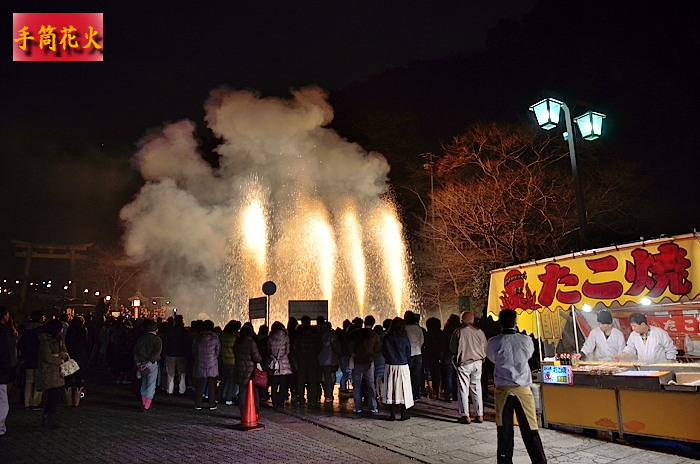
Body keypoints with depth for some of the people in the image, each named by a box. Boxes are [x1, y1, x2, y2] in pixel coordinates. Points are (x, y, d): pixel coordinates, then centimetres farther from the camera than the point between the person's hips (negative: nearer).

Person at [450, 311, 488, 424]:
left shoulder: (458, 332, -10)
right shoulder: (479, 331, -2)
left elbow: (452, 348, -1)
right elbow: (485, 348, 6)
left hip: (463, 363, -3)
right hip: (477, 363, 4)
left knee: (463, 389, 4)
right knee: (477, 389, 13)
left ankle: (465, 416, 5)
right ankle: (479, 415, 15)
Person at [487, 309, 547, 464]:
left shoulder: (494, 342, -6)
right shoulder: (526, 340, -5)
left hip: (503, 390, 0)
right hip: (523, 390, 0)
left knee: (504, 431, 7)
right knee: (530, 431, 5)